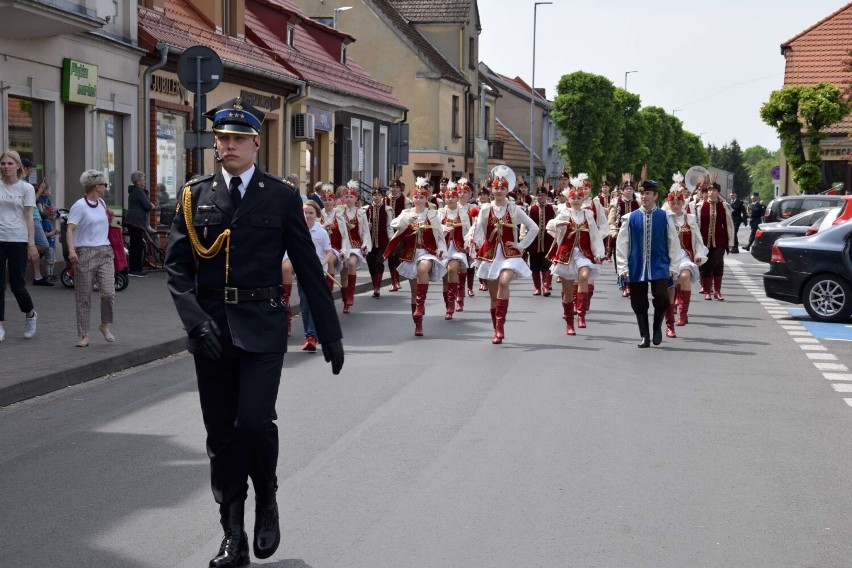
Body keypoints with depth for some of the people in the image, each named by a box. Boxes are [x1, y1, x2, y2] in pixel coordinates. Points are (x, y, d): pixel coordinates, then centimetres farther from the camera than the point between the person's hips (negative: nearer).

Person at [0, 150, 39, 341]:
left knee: (17, 285, 1)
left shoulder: (26, 188, 2)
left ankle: (30, 315, 28)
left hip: (18, 241, -2)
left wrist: (32, 244, -6)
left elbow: (29, 217, 0)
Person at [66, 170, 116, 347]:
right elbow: (70, 229, -18)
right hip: (85, 253, -5)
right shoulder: (79, 206, -7)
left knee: (109, 292, -9)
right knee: (83, 297, 1)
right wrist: (71, 250, -29)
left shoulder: (101, 203, 14)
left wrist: (109, 217, 15)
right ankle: (84, 336, 9)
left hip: (105, 252, 5)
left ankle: (105, 325, 15)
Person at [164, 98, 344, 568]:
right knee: (221, 434, 7)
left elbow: (308, 268, 3)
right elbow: (176, 265, 3)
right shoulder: (194, 195, 7)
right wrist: (197, 320, -12)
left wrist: (329, 333, 3)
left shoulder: (282, 197, 2)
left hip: (261, 329, -2)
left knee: (254, 421, -16)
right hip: (210, 330, 3)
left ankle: (266, 499, 14)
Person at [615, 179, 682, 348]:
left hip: (659, 267, -1)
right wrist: (623, 267, -1)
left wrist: (673, 266, 1)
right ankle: (645, 336, 18)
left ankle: (657, 326, 11)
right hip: (637, 268, 1)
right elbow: (621, 243, 2)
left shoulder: (665, 217, 1)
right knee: (639, 304, 4)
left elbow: (674, 242, 4)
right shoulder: (631, 218, 1)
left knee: (661, 297, -16)